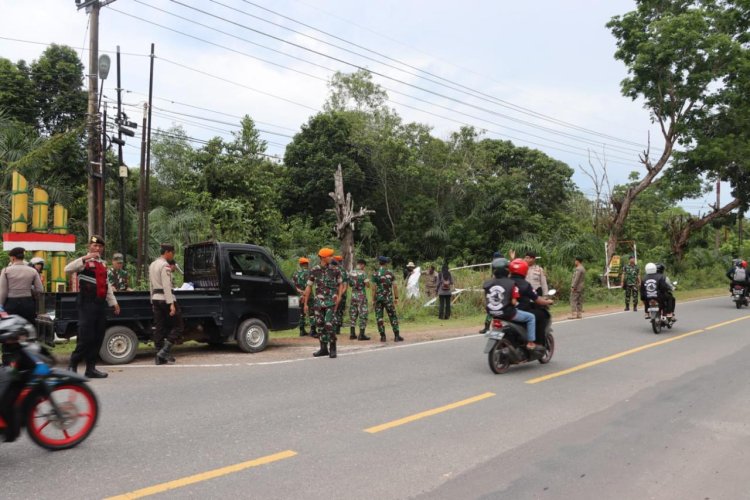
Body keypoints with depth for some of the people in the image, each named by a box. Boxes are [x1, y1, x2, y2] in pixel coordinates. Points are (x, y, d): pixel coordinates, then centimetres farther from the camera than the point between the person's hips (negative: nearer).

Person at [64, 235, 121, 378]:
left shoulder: (103, 264, 19)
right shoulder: (84, 262, -4)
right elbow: (67, 269, -24)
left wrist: (113, 302, 23)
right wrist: (85, 258, -30)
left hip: (101, 304, 7)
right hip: (87, 304, -7)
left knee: (98, 338, 8)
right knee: (86, 337, -9)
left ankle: (91, 368, 15)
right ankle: (73, 365, 6)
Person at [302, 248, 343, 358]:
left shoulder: (335, 270, 2)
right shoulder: (314, 270, 2)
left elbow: (340, 284, 11)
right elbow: (309, 287, 5)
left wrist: (339, 296, -6)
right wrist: (305, 303, 4)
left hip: (331, 301, -2)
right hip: (319, 301, 2)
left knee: (328, 324, -12)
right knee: (319, 325, 7)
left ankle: (332, 349, 0)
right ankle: (323, 348, 18)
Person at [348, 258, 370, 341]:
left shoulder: (351, 273, 5)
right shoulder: (363, 273, -12)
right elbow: (367, 284, -13)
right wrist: (367, 280, 4)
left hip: (353, 295, 6)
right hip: (361, 295, -5)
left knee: (353, 313, 13)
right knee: (363, 314, 0)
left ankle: (352, 333, 15)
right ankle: (361, 335, -1)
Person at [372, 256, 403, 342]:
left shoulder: (375, 274, -5)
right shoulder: (390, 272, 1)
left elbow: (374, 288, -8)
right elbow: (395, 286, -1)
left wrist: (373, 300, -2)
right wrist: (396, 298, 6)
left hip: (379, 298, -1)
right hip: (388, 298, 1)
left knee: (379, 317, 6)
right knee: (393, 316, 7)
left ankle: (383, 336, 4)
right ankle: (396, 336, 4)